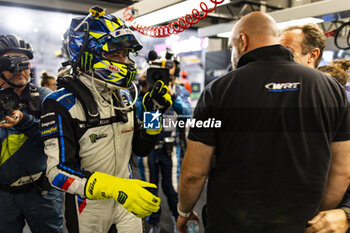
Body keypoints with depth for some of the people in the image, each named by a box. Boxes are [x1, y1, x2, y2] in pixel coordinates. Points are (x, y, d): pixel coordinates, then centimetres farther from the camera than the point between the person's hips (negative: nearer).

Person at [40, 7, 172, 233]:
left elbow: (141, 148, 4)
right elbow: (58, 171, -25)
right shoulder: (62, 105, -19)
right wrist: (116, 188, -37)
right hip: (88, 208, -5)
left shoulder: (123, 96, -1)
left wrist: (154, 113, -10)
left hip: (126, 198, 5)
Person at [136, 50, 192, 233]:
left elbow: (187, 115, -14)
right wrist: (143, 91, -19)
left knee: (172, 188, 3)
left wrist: (172, 94, -25)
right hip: (148, 146, 1)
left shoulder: (181, 91, 4)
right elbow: (137, 116, -9)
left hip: (170, 147, -1)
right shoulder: (147, 89, 3)